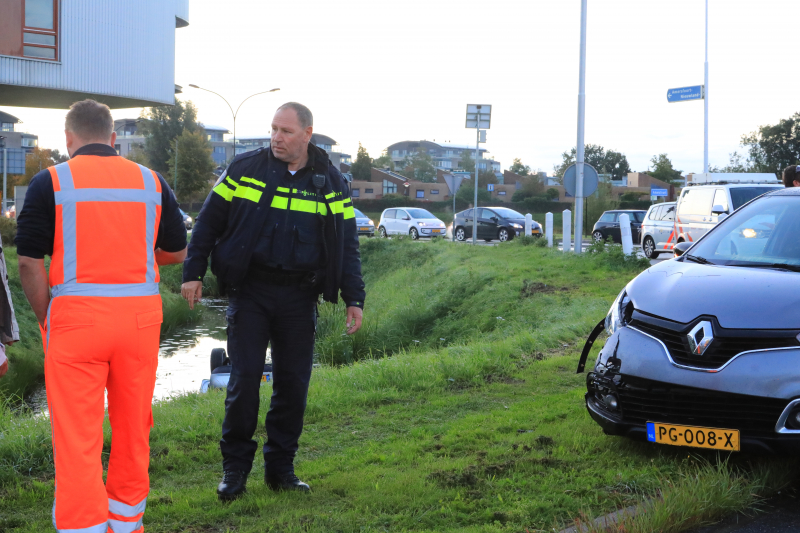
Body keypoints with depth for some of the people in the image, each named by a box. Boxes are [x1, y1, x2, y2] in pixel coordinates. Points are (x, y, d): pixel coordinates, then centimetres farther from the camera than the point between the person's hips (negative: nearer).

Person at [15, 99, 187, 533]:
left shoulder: (51, 181, -2)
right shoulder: (151, 181, 8)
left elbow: (30, 262, -5)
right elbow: (177, 252, 15)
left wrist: (46, 321, 5)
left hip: (76, 316, -3)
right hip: (140, 316, 3)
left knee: (76, 437, 1)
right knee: (133, 430, 16)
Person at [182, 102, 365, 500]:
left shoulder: (331, 182, 6)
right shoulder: (245, 169, 1)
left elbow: (347, 243, 9)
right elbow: (208, 221, 5)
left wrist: (354, 298, 4)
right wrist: (193, 273, -1)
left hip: (299, 298, 2)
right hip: (249, 291, -2)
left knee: (293, 384, 6)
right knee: (244, 380, -4)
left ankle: (280, 468, 19)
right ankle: (235, 467, 11)